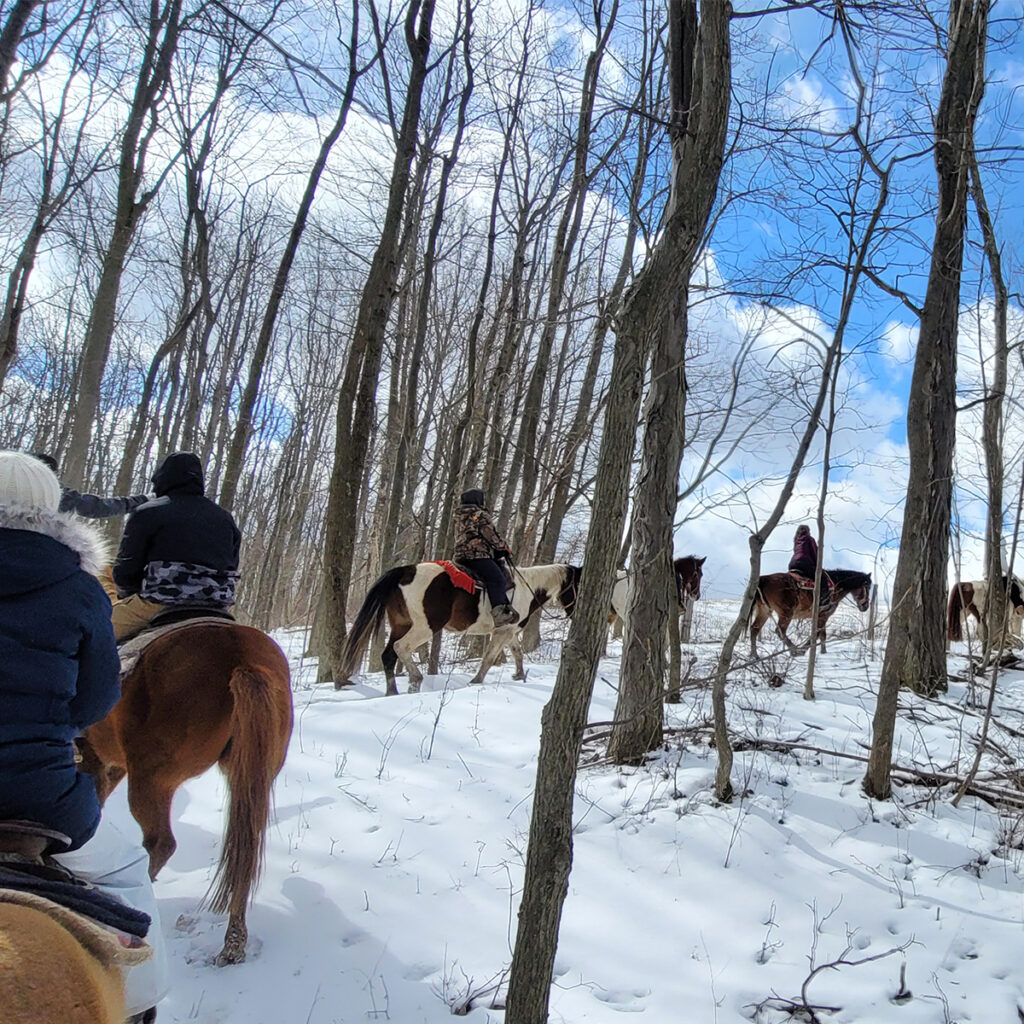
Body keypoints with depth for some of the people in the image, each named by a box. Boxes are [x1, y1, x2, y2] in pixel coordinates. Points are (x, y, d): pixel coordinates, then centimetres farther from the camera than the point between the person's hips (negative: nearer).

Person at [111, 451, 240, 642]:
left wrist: (130, 596, 21)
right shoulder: (225, 518, 17)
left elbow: (125, 572, 1)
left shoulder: (147, 513, 2)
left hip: (160, 604, -5)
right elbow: (233, 570, 16)